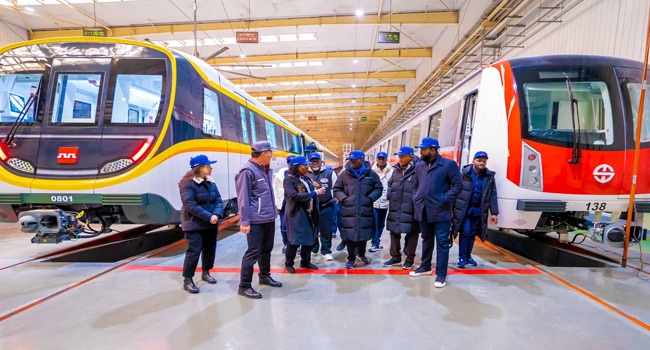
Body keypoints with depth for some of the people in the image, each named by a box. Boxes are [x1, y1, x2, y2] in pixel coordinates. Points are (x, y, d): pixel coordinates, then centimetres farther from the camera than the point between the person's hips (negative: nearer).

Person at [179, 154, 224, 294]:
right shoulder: (188, 184, -16)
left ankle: (206, 273, 35)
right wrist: (209, 217, -24)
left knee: (210, 249, 15)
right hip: (195, 225, -7)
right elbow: (191, 205, -23)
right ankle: (187, 280, 4)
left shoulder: (211, 182, 6)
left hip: (211, 224, 7)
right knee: (194, 251, -8)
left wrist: (216, 215, -16)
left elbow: (218, 200, 3)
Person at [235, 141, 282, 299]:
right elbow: (243, 198, -18)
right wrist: (244, 221, -19)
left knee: (266, 249, 19)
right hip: (256, 220, -9)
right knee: (253, 252, -4)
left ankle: (264, 276, 36)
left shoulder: (264, 169, 12)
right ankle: (244, 286, 6)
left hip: (269, 218, 9)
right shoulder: (248, 171, -16)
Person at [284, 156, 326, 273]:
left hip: (309, 213, 7)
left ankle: (305, 261, 28)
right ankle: (288, 263, 18)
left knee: (309, 238, 13)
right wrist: (315, 193, -23)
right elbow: (294, 195, -25)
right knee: (294, 239, 1)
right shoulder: (289, 179, -11)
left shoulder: (306, 179, 13)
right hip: (296, 214, -7)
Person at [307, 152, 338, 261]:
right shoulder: (305, 174, 1)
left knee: (326, 230, 3)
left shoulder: (330, 173, 1)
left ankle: (326, 252, 15)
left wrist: (334, 196, -4)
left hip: (326, 206, -1)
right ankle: (313, 249, 30)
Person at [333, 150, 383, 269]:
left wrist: (370, 198, -5)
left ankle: (361, 254, 36)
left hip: (365, 210, 1)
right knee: (349, 235, 1)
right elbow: (336, 189, 9)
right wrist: (344, 199, -6)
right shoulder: (344, 174, 4)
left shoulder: (371, 173, 3)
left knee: (364, 233, 12)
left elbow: (378, 188, 9)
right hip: (349, 210, 0)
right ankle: (351, 259, 16)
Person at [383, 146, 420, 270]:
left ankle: (410, 259, 20)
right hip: (395, 208, 7)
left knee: (411, 234, 7)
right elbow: (390, 184, 23)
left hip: (410, 209, -7)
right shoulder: (396, 169, 12)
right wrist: (390, 195, 8)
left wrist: (415, 201, -15)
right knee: (394, 232, 14)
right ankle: (395, 257, 28)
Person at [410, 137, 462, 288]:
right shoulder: (419, 166, 11)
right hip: (423, 210, 6)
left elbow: (458, 185, -8)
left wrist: (445, 200, -16)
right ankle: (425, 267, 34)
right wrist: (417, 199, 5)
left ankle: (441, 274, 8)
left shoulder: (449, 164, -7)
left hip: (440, 211, -6)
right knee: (426, 239, 19)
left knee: (442, 242, 0)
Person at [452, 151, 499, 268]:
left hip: (478, 210, 3)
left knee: (472, 233, 12)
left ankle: (468, 256, 26)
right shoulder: (464, 173, -6)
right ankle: (462, 257, 5)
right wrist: (451, 207, -11)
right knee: (465, 232, -6)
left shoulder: (489, 176, 3)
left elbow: (493, 196, 5)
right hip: (464, 209, -3)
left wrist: (494, 213, 1)